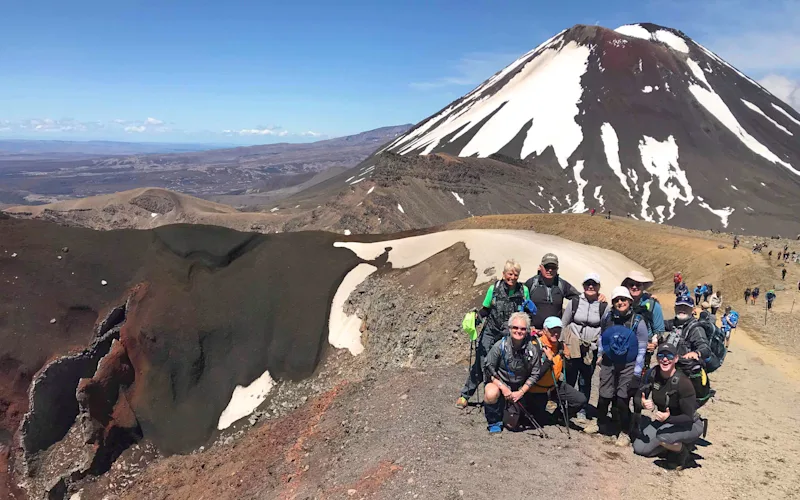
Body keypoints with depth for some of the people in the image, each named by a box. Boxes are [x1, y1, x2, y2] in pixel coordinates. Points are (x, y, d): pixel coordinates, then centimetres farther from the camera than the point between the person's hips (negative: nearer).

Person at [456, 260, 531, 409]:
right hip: (491, 333, -1)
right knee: (480, 363, -7)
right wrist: (477, 315, -14)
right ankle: (465, 395, 4)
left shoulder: (524, 290, 0)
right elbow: (485, 310, 3)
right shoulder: (494, 289, -4)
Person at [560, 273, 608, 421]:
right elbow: (563, 324, 8)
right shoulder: (574, 302, 2)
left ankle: (582, 410, 22)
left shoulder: (604, 306, 2)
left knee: (585, 380, 7)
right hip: (572, 346, 0)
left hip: (592, 349, 0)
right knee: (569, 378, -1)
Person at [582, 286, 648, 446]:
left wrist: (637, 372, -10)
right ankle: (601, 421, 35)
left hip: (629, 366, -3)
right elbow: (601, 337, 17)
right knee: (604, 396, 9)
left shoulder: (638, 321, -12)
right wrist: (600, 355, 13)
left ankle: (625, 432, 17)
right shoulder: (608, 318, -2)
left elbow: (642, 348, -9)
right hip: (609, 363, 3)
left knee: (622, 399, -3)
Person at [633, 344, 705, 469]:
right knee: (639, 448, -3)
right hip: (664, 421, 6)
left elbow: (689, 417, -25)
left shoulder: (683, 382, -29)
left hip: (689, 425, -6)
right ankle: (673, 444, 18)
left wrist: (668, 418, -43)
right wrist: (643, 403, -28)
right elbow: (639, 397, -4)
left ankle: (683, 453, -2)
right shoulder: (653, 374, -14)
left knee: (663, 435, -35)